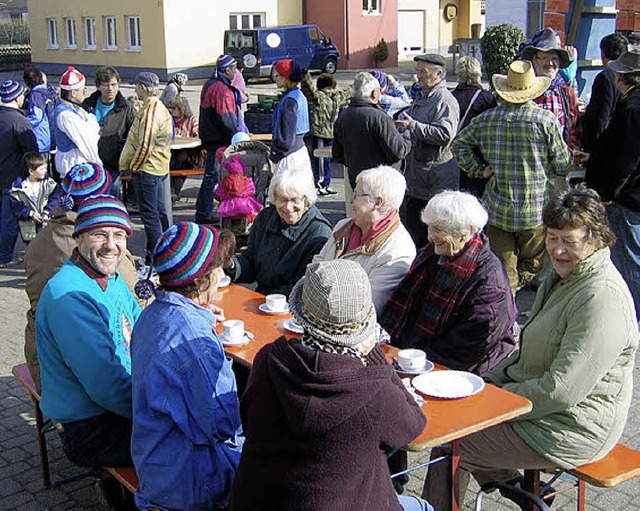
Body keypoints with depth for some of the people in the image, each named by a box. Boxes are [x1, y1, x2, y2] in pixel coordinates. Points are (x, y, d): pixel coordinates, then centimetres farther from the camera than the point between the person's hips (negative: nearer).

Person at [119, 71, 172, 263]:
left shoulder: (149, 112, -21)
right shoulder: (159, 107, 12)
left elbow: (145, 145, -25)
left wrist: (133, 167, -13)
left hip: (146, 168, -10)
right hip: (158, 167, 10)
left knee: (149, 213, -3)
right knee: (159, 211, 18)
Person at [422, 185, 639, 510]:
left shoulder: (602, 297, -25)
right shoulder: (564, 278, 9)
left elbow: (562, 390, -27)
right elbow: (531, 353, 17)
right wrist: (489, 381, 3)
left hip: (574, 428, -10)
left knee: (452, 442, -9)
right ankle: (511, 483, 21)